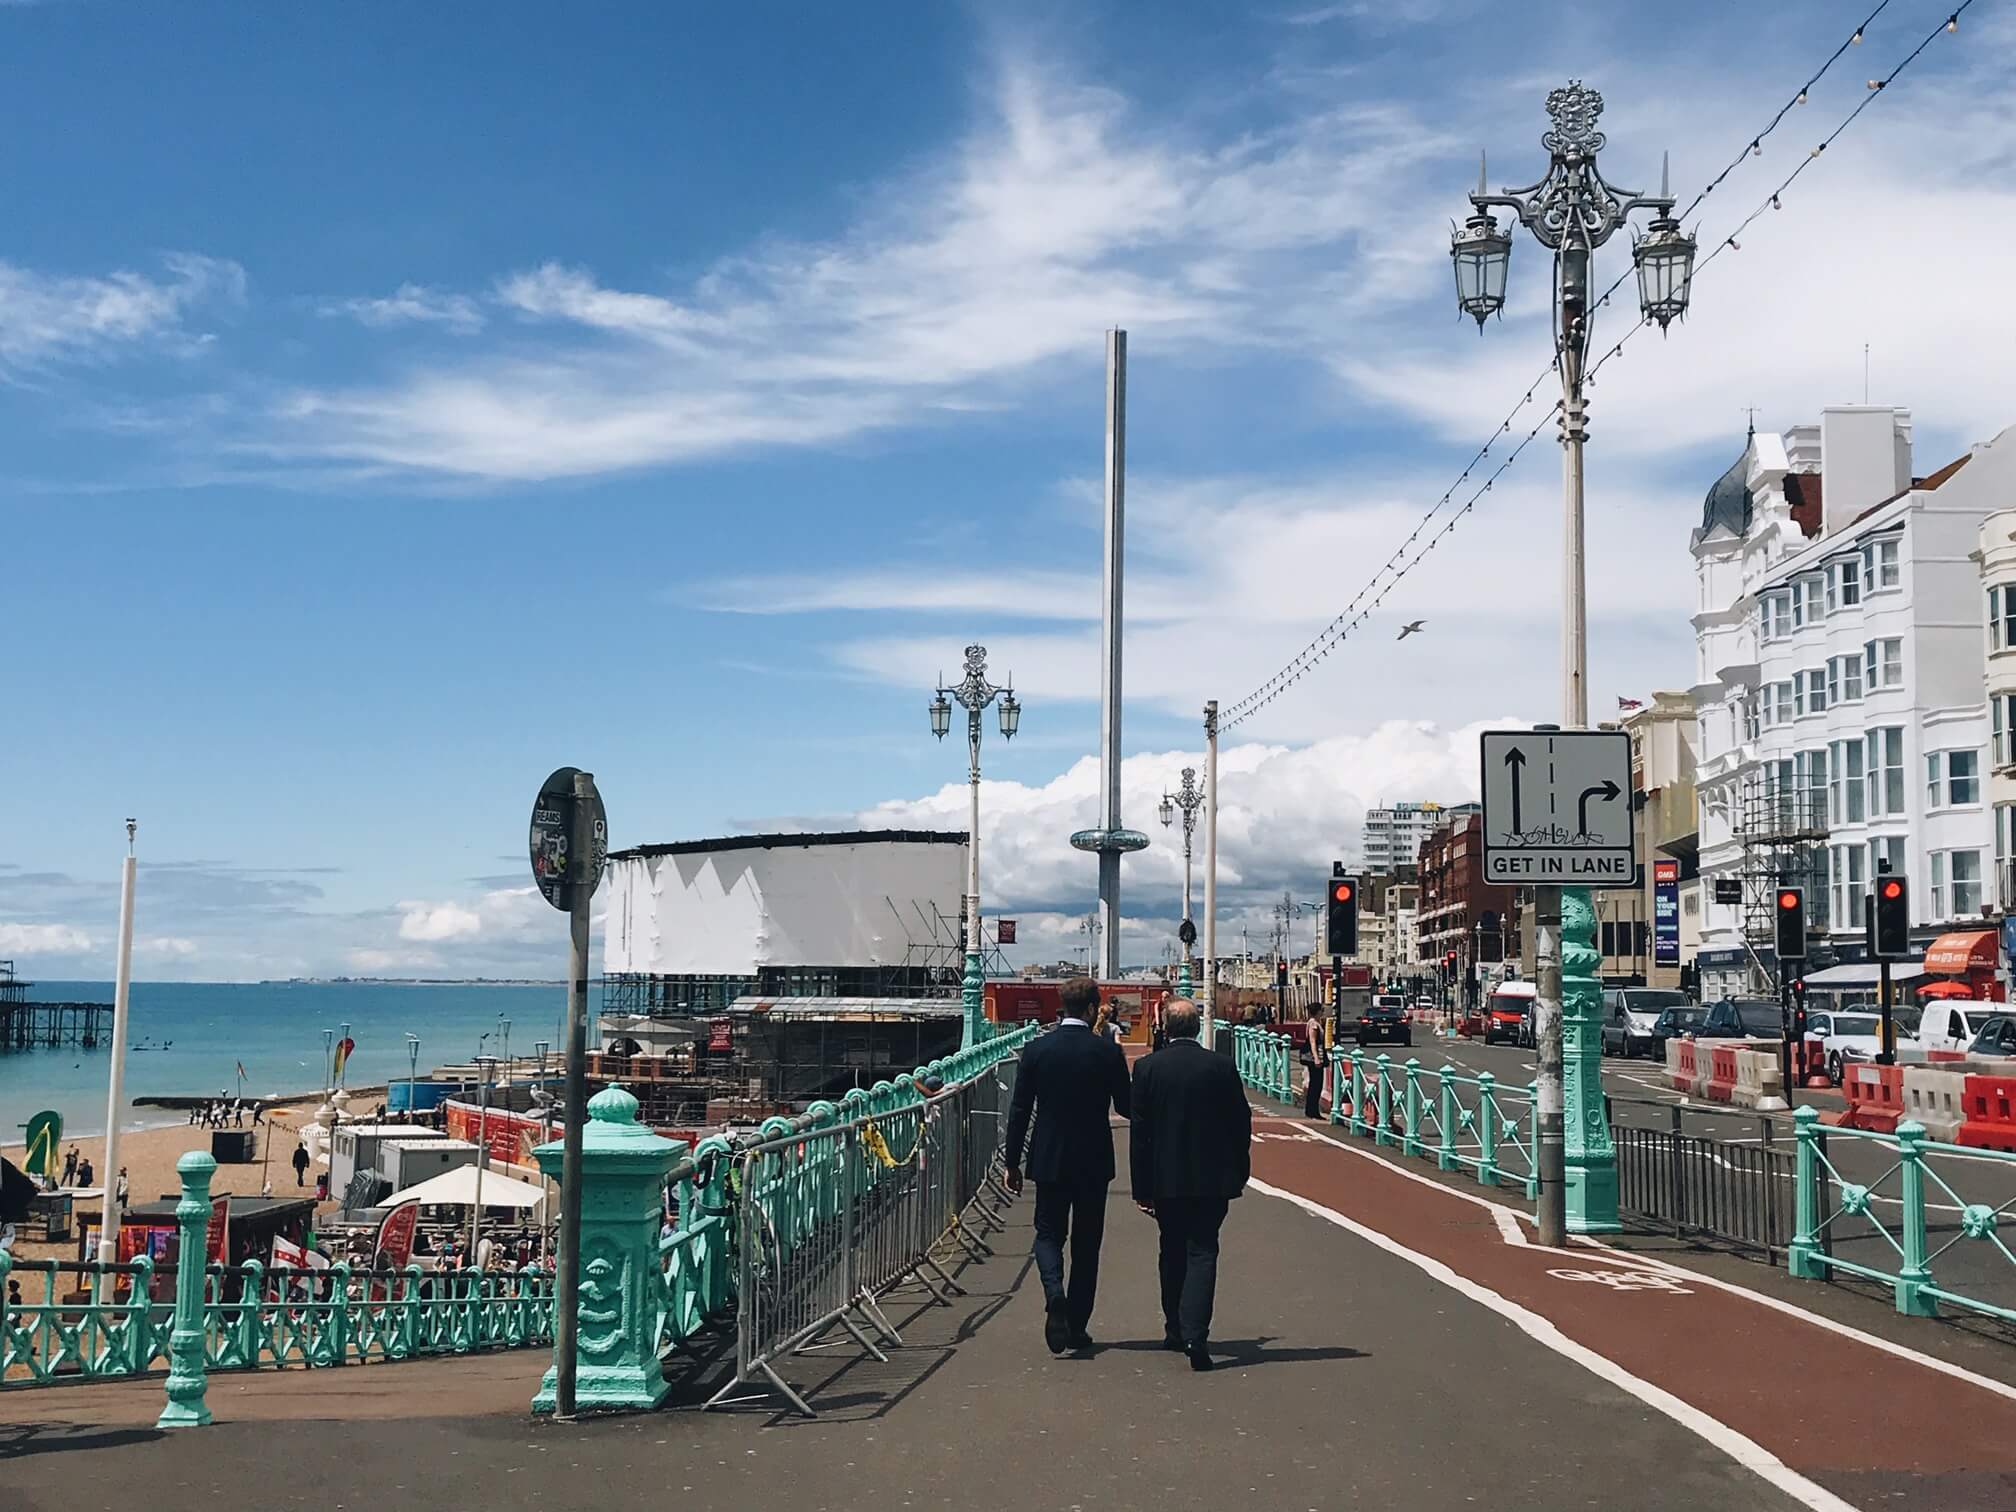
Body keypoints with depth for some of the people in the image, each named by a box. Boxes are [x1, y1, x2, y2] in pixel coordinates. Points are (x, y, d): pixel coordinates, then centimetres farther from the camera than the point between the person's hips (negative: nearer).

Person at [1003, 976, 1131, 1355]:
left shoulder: (1036, 1050, -4)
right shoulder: (1108, 1052, -9)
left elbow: (1019, 1110, -2)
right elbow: (1126, 1107, -1)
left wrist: (1013, 1163, 5)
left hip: (1048, 1160, 1)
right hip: (1094, 1162, -1)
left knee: (1048, 1234, 12)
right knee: (1086, 1244, 11)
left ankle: (1055, 1295, -16)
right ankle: (1077, 1326, 14)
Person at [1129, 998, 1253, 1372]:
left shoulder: (1148, 1068, -5)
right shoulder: (1223, 1066, -5)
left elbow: (1138, 1131, -3)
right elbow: (1241, 1124, 1)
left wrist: (1141, 1187, 2)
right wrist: (1239, 1173, 13)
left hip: (1165, 1179, 1)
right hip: (1212, 1179, -1)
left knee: (1172, 1254, 17)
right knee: (1202, 1253, -2)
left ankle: (1175, 1330, 28)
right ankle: (1195, 1335, -16)